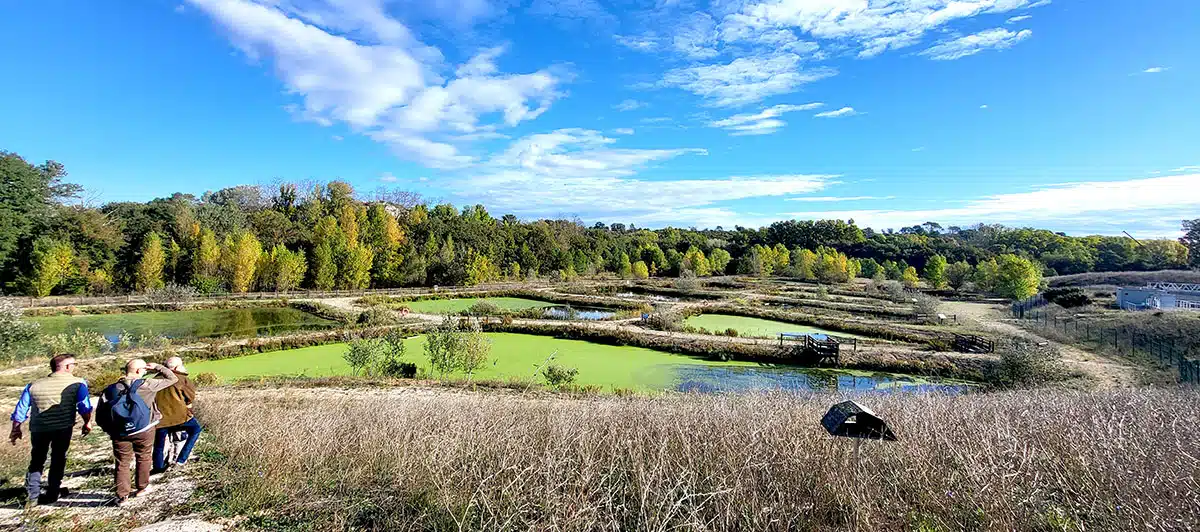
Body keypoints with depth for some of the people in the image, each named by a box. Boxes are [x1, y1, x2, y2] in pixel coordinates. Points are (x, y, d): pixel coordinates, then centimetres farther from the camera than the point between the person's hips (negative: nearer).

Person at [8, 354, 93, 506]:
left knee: (37, 460, 20)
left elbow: (21, 409, 15)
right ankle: (51, 495, 17)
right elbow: (84, 406, -1)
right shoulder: (77, 383, -1)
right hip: (63, 427, -3)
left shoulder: (34, 385, 11)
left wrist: (16, 429, 26)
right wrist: (87, 423, 13)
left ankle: (33, 496, 18)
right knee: (58, 460, 12)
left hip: (38, 428, 3)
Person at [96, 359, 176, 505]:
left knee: (122, 463, 12)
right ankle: (142, 487, 28)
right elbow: (172, 378, -4)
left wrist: (111, 430, 13)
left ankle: (122, 495, 13)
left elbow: (100, 415, 0)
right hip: (144, 430, -2)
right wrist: (157, 367, 5)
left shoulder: (111, 389, -3)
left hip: (120, 433, 2)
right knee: (143, 458, 17)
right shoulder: (146, 385, -13)